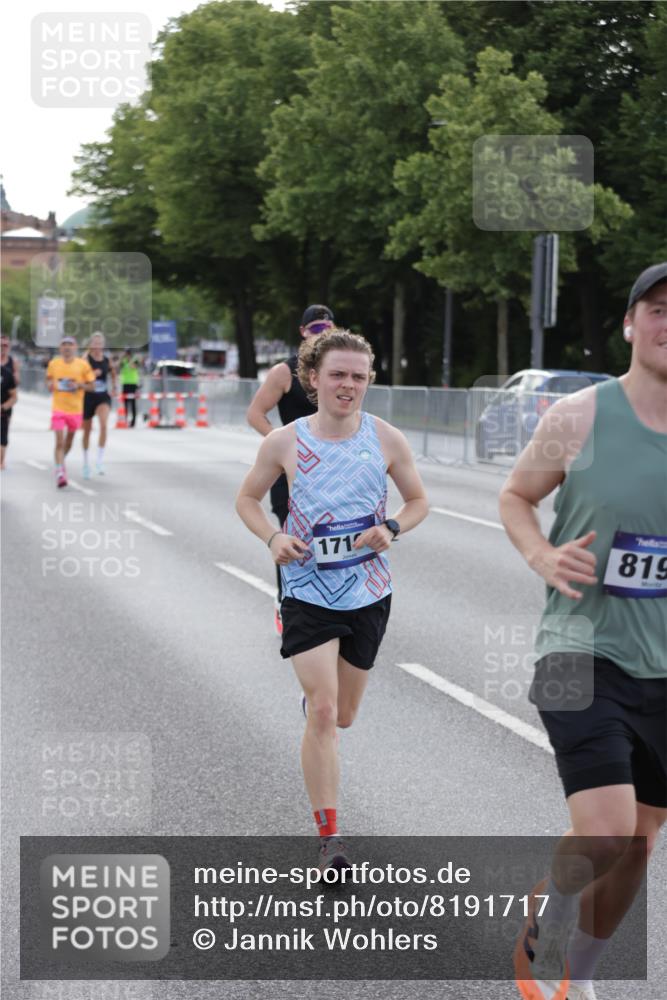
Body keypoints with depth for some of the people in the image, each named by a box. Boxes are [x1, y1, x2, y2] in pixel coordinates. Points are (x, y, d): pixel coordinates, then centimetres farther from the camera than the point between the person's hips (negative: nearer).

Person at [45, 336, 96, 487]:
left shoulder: (83, 364, -4)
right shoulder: (53, 364, 1)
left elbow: (91, 386, 1)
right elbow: (49, 379, 18)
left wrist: (79, 385, -17)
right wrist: (50, 384, -4)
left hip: (76, 409, 1)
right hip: (58, 408, -1)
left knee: (69, 438, 18)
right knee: (59, 441, -12)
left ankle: (61, 461, 43)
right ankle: (60, 472, -16)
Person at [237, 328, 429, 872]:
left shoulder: (386, 439, -2)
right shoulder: (284, 442, -5)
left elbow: (418, 501, 10)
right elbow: (247, 498, 9)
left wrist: (392, 530, -11)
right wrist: (273, 538, -9)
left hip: (368, 592, 2)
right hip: (307, 592, -2)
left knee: (343, 715, 16)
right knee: (323, 712, -13)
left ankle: (313, 696, 55)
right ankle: (329, 837, -7)